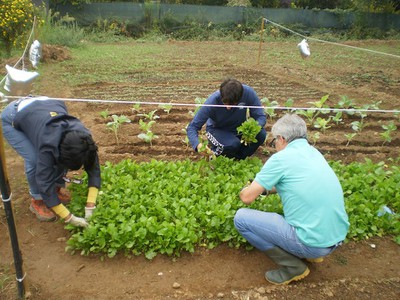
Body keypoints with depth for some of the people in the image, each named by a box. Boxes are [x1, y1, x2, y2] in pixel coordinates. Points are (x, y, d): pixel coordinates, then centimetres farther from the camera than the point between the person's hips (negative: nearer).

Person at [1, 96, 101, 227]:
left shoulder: (83, 137, -27)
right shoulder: (49, 145, -40)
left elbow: (94, 169, -20)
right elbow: (45, 184, -34)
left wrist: (90, 206, -26)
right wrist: (69, 218, -31)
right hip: (12, 119, -5)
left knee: (59, 159, -9)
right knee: (34, 160, -21)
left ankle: (56, 190, 14)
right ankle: (37, 202, -1)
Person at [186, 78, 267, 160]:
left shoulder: (248, 92, -27)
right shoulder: (213, 101, -31)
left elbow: (261, 116, -18)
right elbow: (192, 127, -27)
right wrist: (198, 144, -47)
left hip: (239, 128, 3)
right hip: (217, 130, -3)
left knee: (261, 134, -24)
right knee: (233, 144, -34)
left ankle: (238, 159, 0)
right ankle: (215, 154, 0)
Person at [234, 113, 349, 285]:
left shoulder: (281, 158, -13)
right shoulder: (314, 152, 10)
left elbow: (247, 198, -8)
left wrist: (245, 191, 14)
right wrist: (267, 189, 24)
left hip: (313, 243, -8)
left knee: (241, 217, -4)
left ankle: (293, 266, 1)